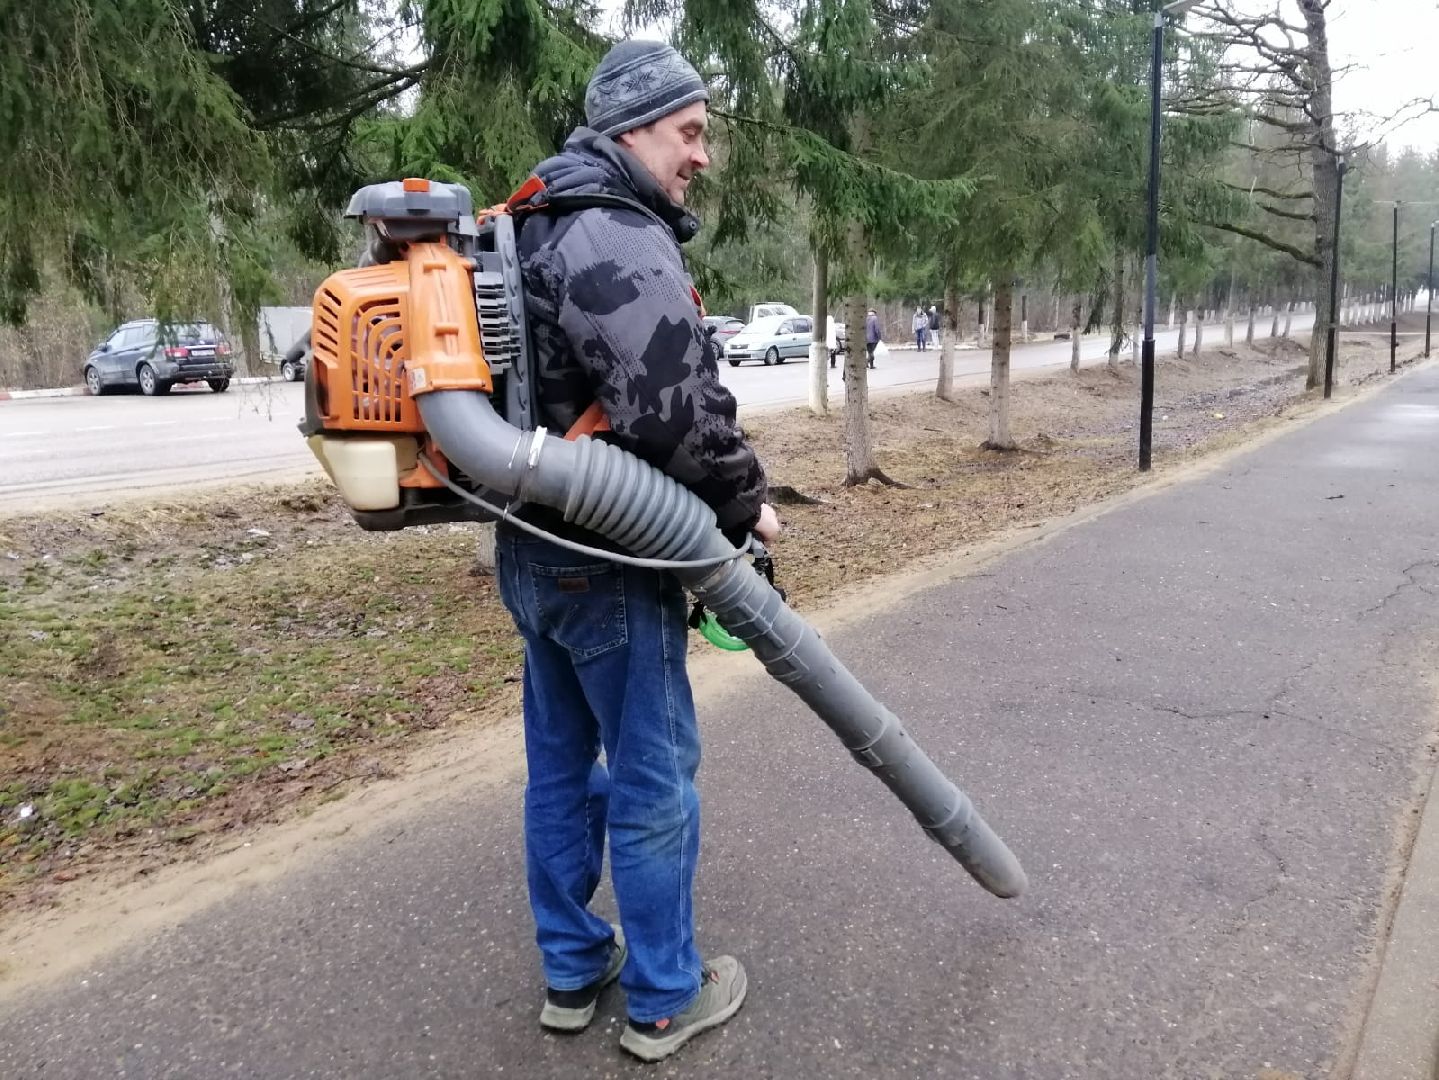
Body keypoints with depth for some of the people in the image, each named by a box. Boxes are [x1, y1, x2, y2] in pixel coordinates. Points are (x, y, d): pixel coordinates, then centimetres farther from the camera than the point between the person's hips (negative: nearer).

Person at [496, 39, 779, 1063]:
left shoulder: (539, 227, 14)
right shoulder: (620, 240, -18)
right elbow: (680, 409, -27)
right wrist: (747, 502, -10)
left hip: (532, 546, 10)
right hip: (607, 559, -10)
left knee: (561, 762, 18)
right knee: (653, 778, 5)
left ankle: (572, 968, 34)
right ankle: (665, 998, 22)